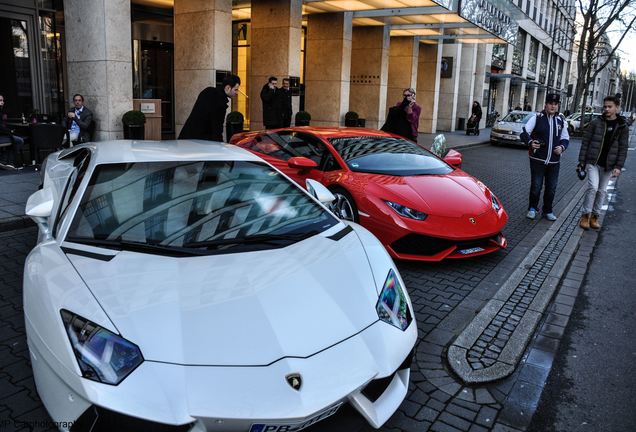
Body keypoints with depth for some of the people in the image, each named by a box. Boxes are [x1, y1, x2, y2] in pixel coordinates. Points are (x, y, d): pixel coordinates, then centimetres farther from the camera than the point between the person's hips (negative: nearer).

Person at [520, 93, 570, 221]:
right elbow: (524, 133, -9)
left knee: (551, 187, 10)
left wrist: (562, 147, -4)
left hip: (554, 161, 4)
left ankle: (548, 211, 25)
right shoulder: (537, 117, -4)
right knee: (536, 185, -1)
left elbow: (566, 138, 17)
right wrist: (530, 142, -28)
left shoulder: (561, 120, 9)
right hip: (537, 159, -4)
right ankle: (532, 208, 19)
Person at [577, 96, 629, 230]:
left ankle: (594, 216, 20)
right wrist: (581, 161, -5)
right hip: (592, 162, -2)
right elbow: (585, 142, -1)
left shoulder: (623, 126, 2)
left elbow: (623, 148, 1)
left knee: (602, 191, 8)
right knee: (593, 187, -15)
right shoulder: (595, 122, -2)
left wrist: (618, 166, -7)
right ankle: (585, 215, -2)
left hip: (608, 165, 2)